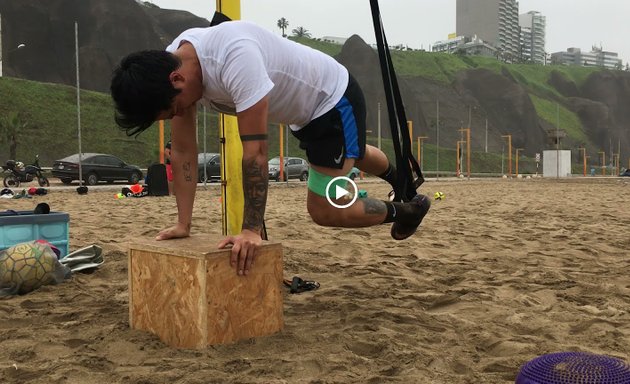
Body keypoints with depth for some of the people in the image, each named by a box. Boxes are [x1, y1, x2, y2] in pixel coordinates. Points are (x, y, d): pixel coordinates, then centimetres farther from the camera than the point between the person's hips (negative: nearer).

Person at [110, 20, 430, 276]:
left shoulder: (235, 59, -43)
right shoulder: (171, 66, -16)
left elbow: (255, 152, -40)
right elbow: (183, 151, -10)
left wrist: (251, 230, -34)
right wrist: (183, 223, -10)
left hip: (335, 98, -8)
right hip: (305, 109, 8)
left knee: (324, 210, -6)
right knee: (351, 156, 34)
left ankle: (408, 210, 18)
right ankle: (401, 180, 65)